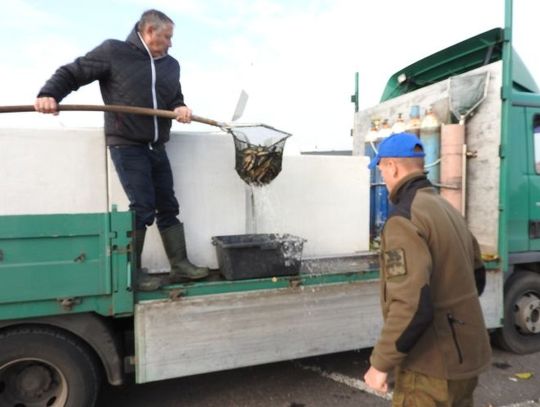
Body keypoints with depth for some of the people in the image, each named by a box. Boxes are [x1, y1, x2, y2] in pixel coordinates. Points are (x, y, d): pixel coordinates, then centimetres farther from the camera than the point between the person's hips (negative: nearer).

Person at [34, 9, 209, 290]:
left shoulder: (171, 65, 14)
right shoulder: (113, 51, -2)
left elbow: (175, 97, 18)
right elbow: (71, 73, 0)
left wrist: (181, 108, -6)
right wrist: (49, 94, -18)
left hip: (156, 147, 6)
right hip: (126, 145, -6)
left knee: (168, 207, 7)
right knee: (143, 209, -9)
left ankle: (180, 266, 16)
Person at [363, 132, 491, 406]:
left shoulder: (404, 218, -22)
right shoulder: (447, 209, 8)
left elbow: (412, 306, -28)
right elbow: (477, 276, 16)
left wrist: (381, 363, -17)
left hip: (432, 366, -9)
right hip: (466, 356, 9)